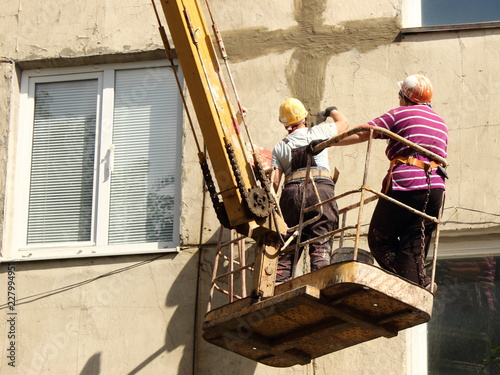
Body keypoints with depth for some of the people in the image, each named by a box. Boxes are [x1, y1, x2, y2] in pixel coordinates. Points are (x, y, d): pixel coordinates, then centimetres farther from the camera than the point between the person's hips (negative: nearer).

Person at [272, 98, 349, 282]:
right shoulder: (318, 132, 17)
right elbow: (343, 123, 37)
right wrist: (332, 111, 57)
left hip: (291, 192, 2)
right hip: (320, 188, -2)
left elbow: (274, 181, 8)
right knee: (320, 243, -9)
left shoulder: (279, 148, 19)